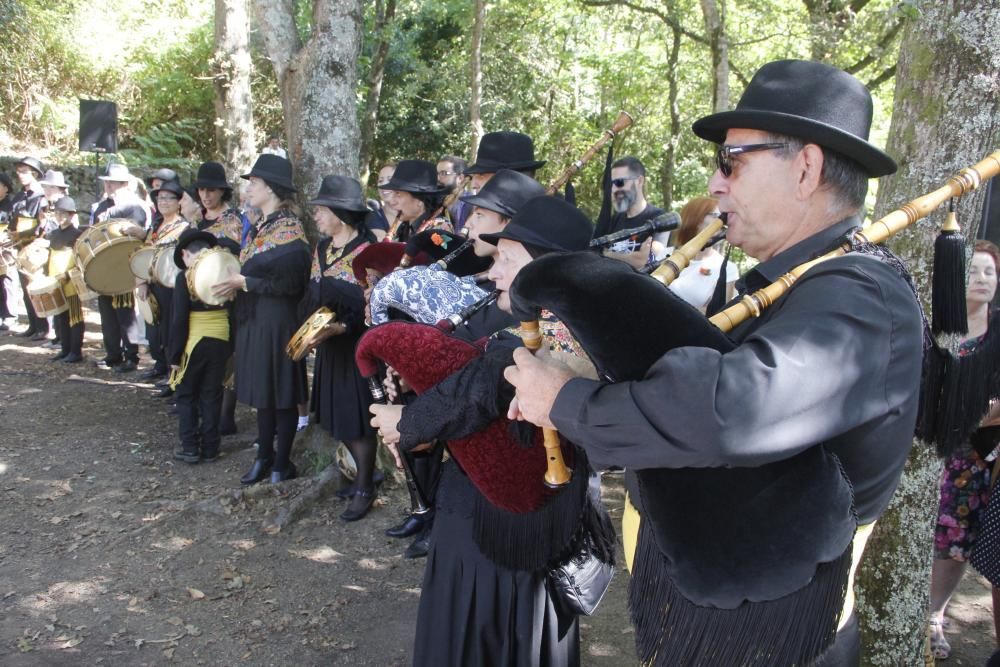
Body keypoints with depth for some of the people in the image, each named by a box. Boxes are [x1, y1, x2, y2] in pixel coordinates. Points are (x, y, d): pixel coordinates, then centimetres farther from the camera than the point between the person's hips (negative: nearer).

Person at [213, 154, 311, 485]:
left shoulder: (289, 229, -14)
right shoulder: (260, 228, 13)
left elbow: (291, 284, -19)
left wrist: (244, 283, -18)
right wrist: (234, 280, 3)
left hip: (277, 320, -9)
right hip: (254, 318, 9)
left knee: (281, 393, 3)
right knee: (262, 389, 15)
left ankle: (282, 462, 15)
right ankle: (264, 455, 26)